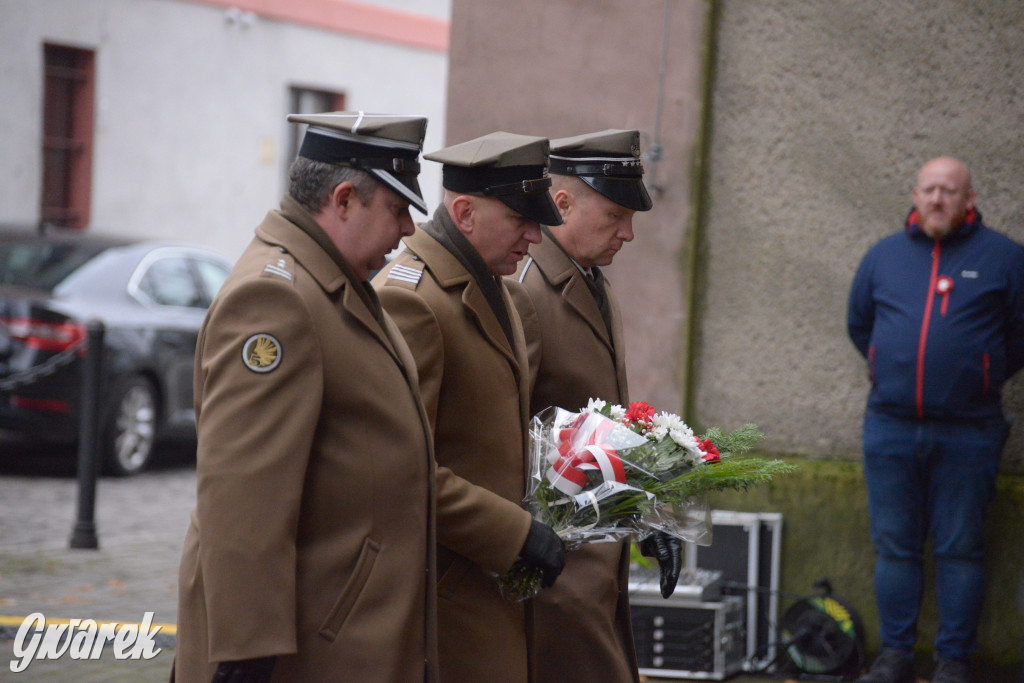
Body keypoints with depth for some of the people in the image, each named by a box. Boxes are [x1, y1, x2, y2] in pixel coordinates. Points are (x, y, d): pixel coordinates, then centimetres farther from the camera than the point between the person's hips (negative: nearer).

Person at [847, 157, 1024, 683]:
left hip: (966, 433, -3)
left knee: (959, 551, 2)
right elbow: (859, 324, 23)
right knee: (894, 547, 7)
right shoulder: (884, 256, 9)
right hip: (889, 427, 3)